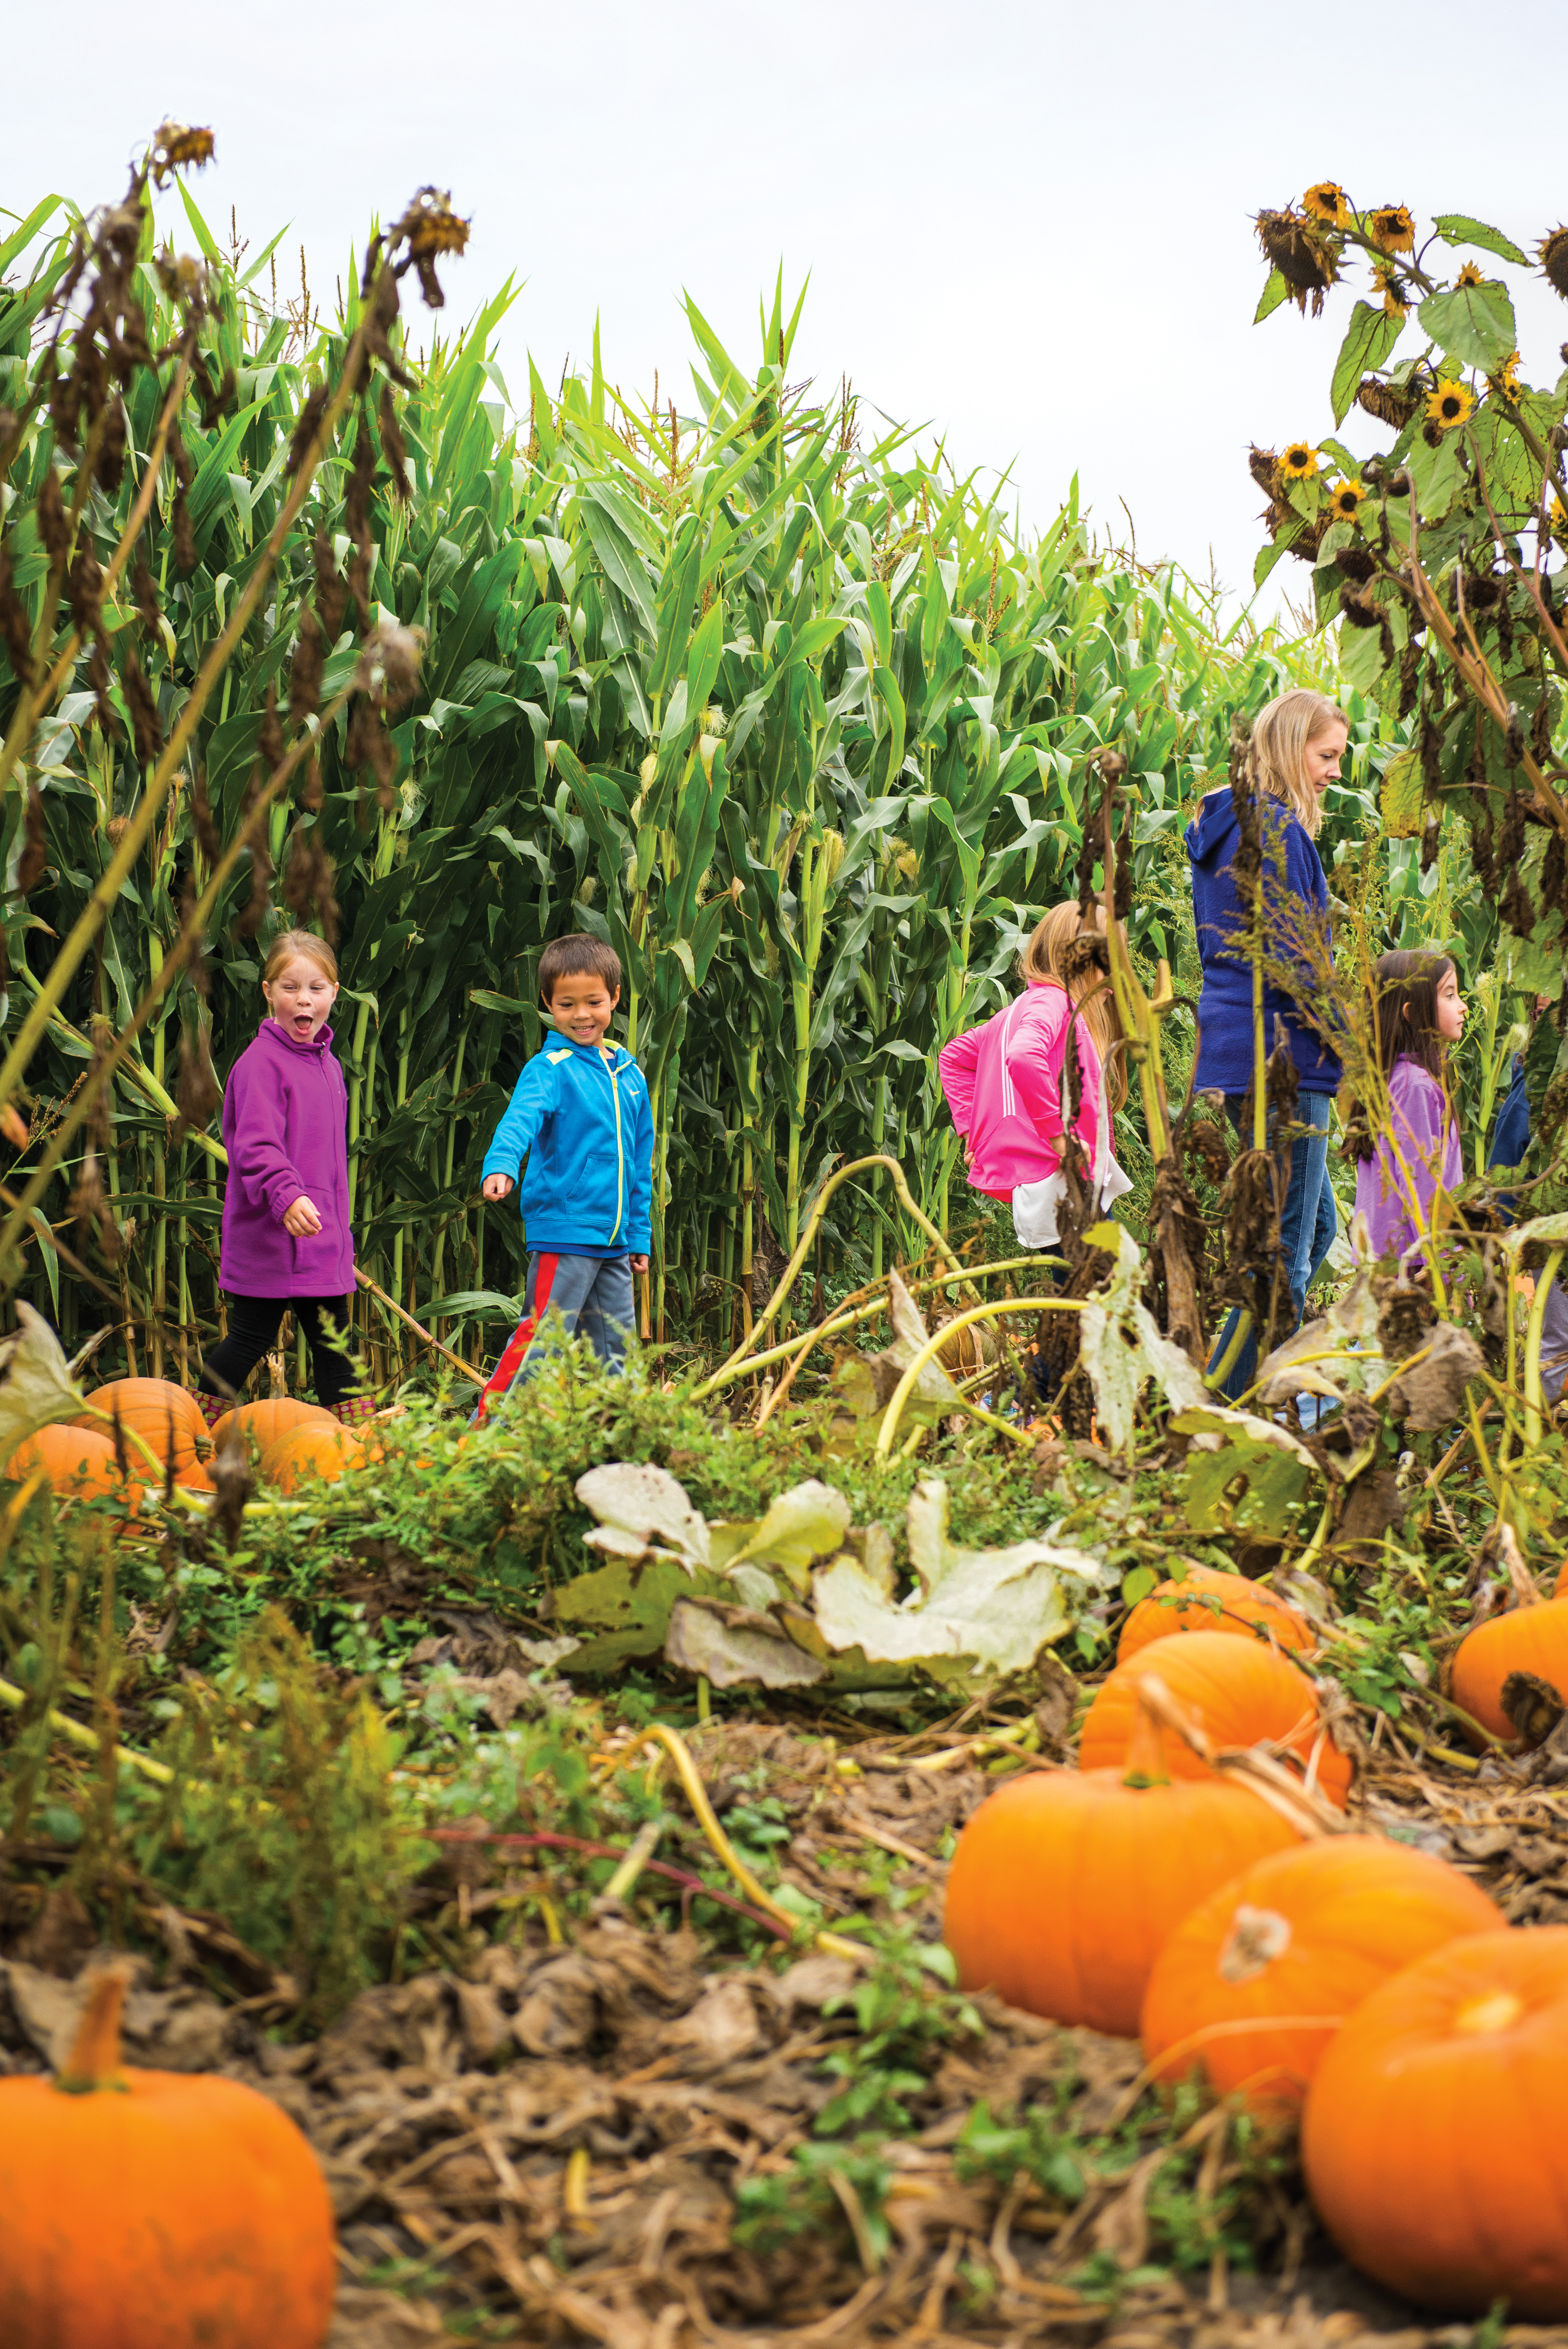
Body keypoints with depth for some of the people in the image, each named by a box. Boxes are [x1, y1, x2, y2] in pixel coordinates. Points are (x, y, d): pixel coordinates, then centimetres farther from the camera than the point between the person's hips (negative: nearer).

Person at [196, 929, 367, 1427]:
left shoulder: (326, 1062, 14)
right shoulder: (260, 1062, -13)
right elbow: (255, 1146, -22)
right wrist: (286, 1195, -37)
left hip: (324, 1236, 8)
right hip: (269, 1236, -7)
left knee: (334, 1342, 11)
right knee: (250, 1339, 2)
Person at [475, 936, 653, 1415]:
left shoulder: (629, 1074, 14)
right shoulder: (550, 1069, -6)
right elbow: (520, 1119, -26)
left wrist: (639, 1236, 20)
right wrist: (501, 1166, -46)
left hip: (615, 1243, 7)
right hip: (562, 1234, -7)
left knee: (614, 1353, 11)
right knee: (542, 1342, -9)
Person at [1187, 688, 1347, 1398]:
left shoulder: (1223, 823, 16)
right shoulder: (1277, 830, -15)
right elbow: (1292, 962, -19)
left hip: (1233, 1043, 10)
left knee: (1317, 1225, 19)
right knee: (1288, 1249, -5)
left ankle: (1230, 1395, 19)